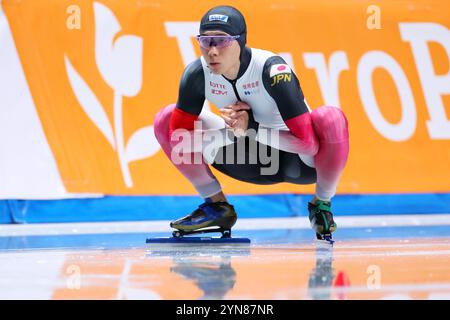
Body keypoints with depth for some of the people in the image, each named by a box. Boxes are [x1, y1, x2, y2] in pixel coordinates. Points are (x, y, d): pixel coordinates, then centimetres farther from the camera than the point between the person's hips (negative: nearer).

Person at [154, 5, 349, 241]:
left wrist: (252, 128, -33)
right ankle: (217, 206, 8)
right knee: (166, 119, -7)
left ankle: (321, 205, -8)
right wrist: (230, 129, -24)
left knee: (331, 119, -36)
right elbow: (179, 135, -14)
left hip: (296, 160, -4)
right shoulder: (197, 73, -18)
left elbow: (307, 141, -32)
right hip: (247, 162, 4)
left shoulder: (271, 69, -30)